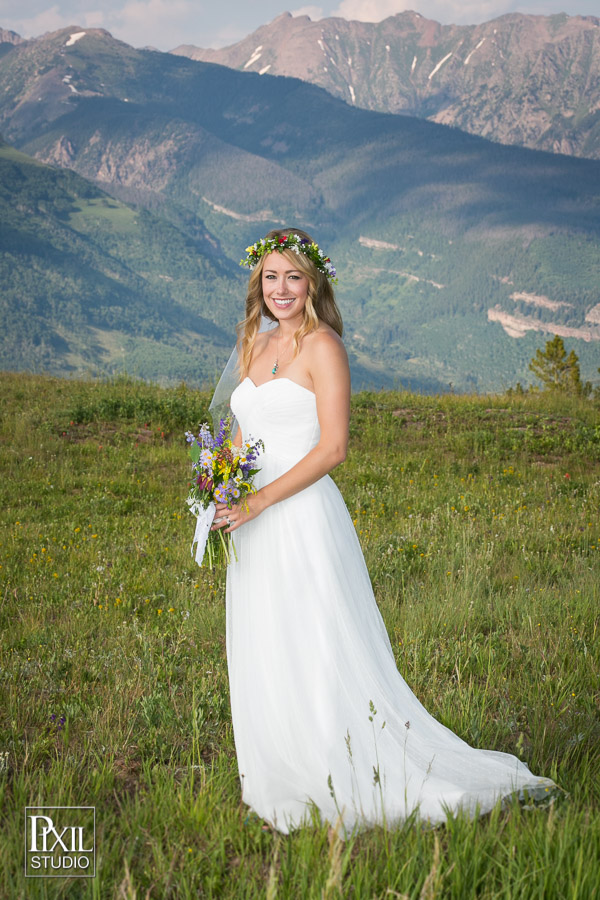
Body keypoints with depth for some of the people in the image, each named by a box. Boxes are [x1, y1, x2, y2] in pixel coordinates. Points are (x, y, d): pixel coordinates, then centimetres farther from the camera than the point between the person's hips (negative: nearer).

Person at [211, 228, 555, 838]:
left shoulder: (322, 346, -8)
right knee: (261, 661, 12)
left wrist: (257, 502, -19)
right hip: (253, 525, 8)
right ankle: (286, 782, 23)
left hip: (303, 518, -8)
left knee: (320, 661, -4)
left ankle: (343, 789, 8)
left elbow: (332, 448, -15)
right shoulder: (255, 347, 14)